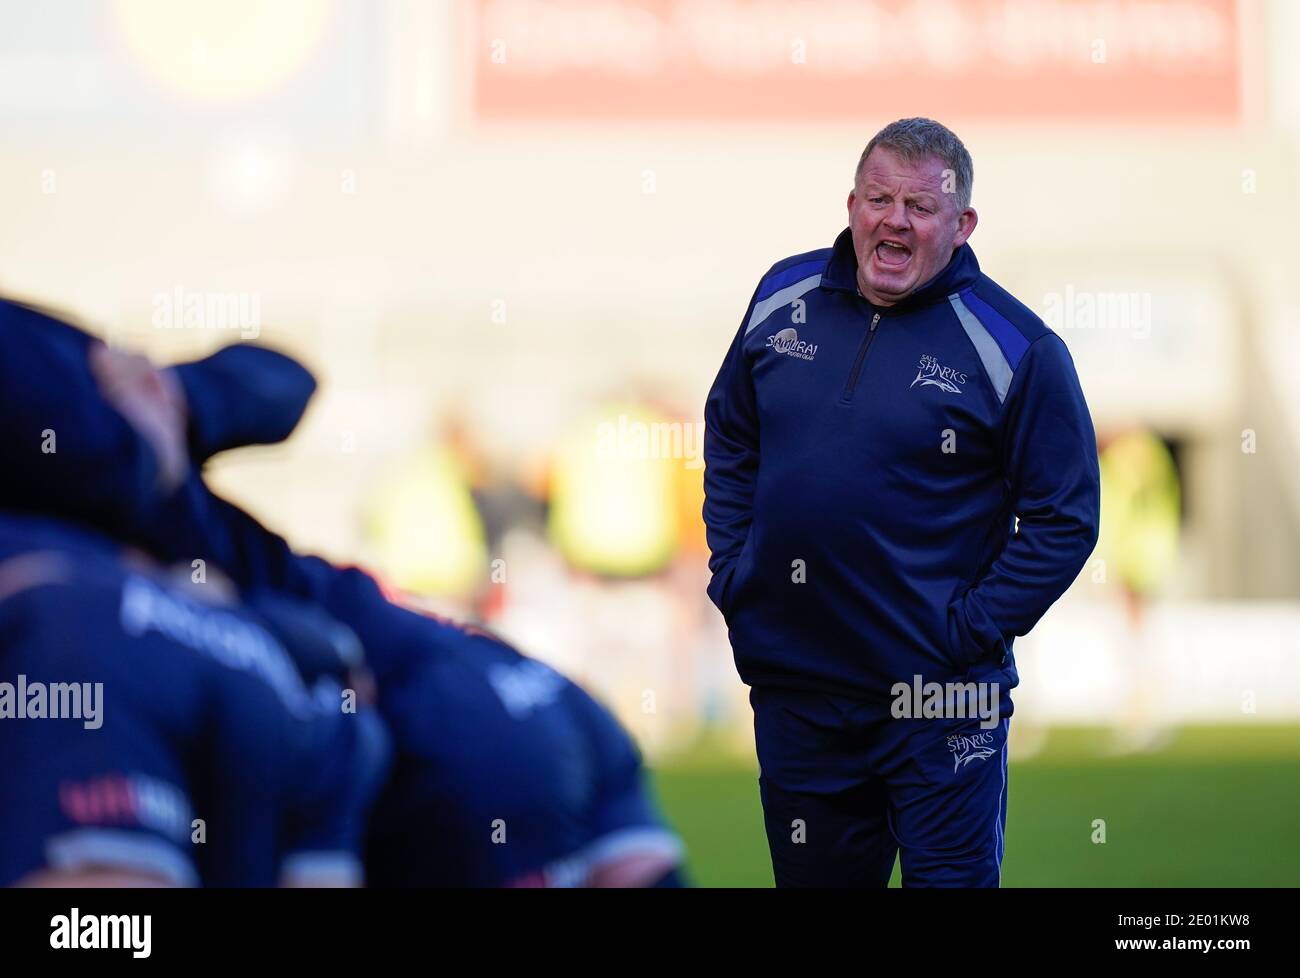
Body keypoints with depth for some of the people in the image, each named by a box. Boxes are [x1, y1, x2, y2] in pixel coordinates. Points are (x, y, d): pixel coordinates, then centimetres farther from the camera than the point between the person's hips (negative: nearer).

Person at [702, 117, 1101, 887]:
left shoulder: (1013, 347, -10)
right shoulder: (786, 297, 4)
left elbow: (1066, 515, -8)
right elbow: (728, 438, 18)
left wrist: (974, 629, -12)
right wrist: (731, 574, 9)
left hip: (937, 705, -4)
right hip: (791, 686, 5)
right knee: (812, 877, 15)